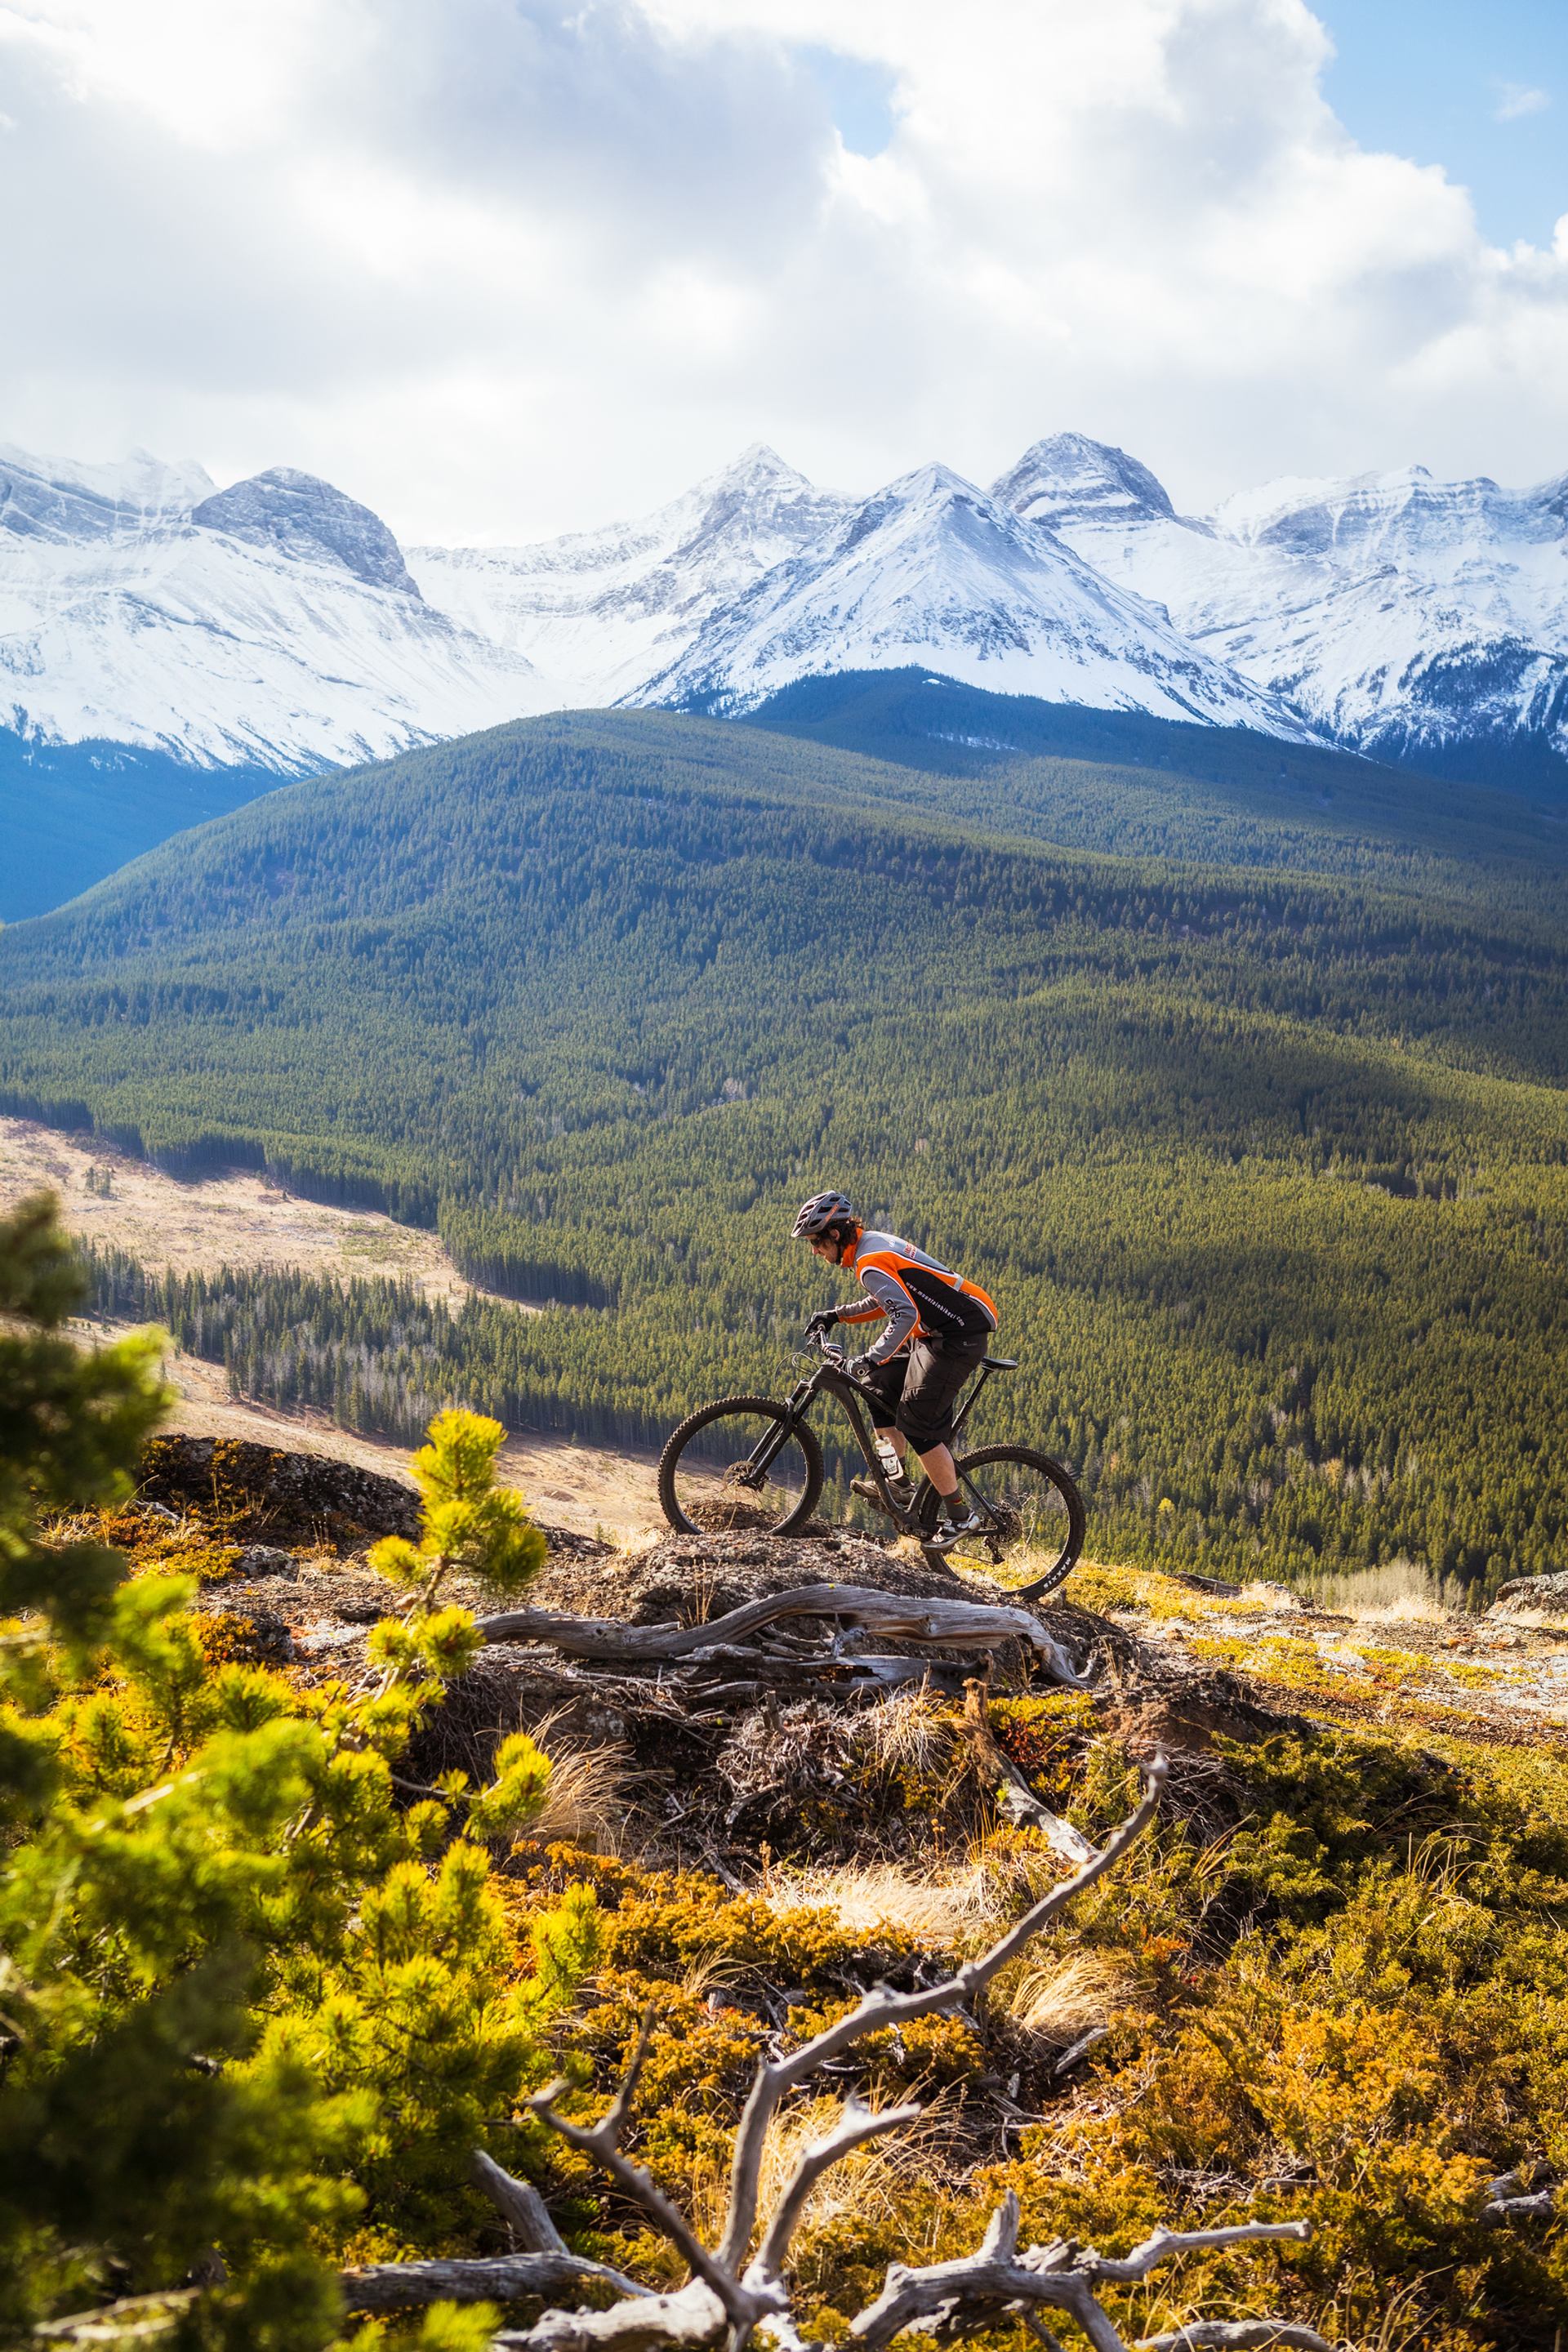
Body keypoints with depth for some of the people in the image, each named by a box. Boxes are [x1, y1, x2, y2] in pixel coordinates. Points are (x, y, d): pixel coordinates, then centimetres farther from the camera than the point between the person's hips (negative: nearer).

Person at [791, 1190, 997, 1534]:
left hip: (960, 1335, -11)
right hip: (933, 1331, 11)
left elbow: (905, 1315, -33)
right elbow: (886, 1302, 26)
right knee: (878, 1384, 12)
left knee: (918, 1422, -11)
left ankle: (960, 1516, -3)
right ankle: (899, 1483, 12)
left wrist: (871, 1358, -38)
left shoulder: (871, 1263, -20)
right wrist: (836, 1315, 18)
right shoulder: (871, 1244, 12)